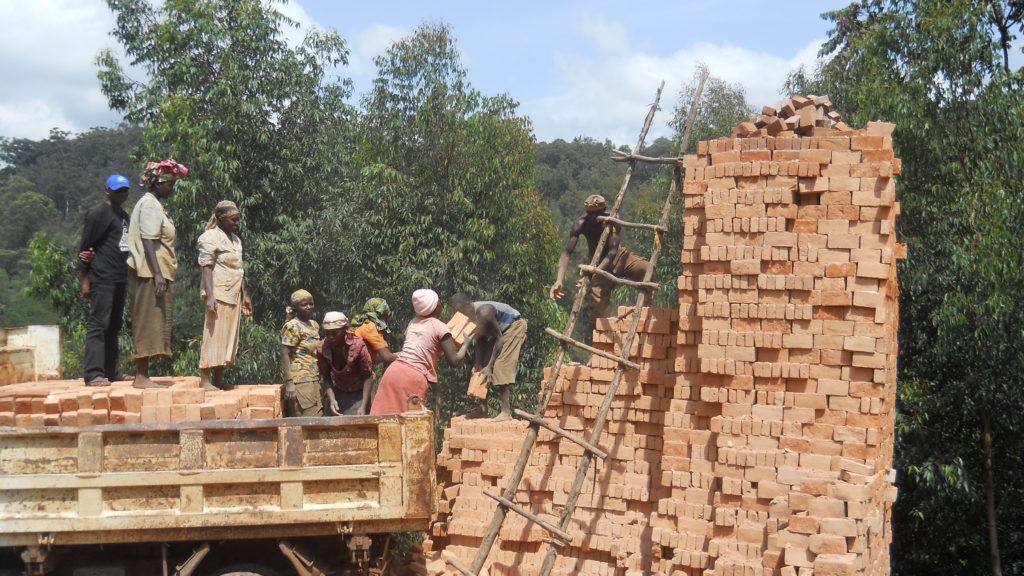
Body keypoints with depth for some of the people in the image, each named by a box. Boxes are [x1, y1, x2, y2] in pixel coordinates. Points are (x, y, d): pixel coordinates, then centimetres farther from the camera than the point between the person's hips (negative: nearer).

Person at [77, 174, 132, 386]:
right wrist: (85, 281, -11)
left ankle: (111, 371, 15)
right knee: (98, 324, -10)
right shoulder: (99, 213, -5)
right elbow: (85, 248, -7)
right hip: (102, 278, -9)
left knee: (113, 326, 10)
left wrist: (126, 276, 8)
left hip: (120, 279, 9)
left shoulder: (124, 215, 19)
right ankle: (93, 374, -13)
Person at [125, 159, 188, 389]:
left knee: (152, 323, 10)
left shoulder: (152, 204, 20)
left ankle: (143, 374, 13)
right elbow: (148, 241, -19)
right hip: (150, 274, -10)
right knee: (148, 322, -8)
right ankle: (141, 376, -6)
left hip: (156, 274, 10)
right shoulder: (149, 204, -11)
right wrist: (157, 273, -23)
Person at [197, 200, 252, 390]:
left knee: (229, 337, 7)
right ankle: (205, 379, -7)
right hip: (219, 294, -8)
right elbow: (206, 268, -12)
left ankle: (219, 380, 11)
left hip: (234, 296, 8)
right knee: (214, 335, -9)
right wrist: (209, 296, -21)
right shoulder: (210, 237, -5)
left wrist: (245, 295, 23)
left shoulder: (235, 240, 20)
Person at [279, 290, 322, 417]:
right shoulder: (292, 326, -8)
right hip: (300, 381, -8)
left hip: (314, 381, 8)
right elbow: (285, 355, -13)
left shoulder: (314, 324, 17)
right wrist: (289, 382, -21)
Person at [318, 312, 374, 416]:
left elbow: (368, 376, -19)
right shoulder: (322, 348, -16)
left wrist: (363, 407, -22)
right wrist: (332, 400, -21)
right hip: (338, 393, 3)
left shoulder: (358, 346, -25)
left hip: (359, 394, -3)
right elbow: (325, 377, -7)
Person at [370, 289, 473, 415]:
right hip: (413, 378, -6)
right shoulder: (440, 328, -2)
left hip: (394, 370, 6)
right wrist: (466, 344, 12)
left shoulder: (413, 322, 16)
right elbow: (454, 360, -4)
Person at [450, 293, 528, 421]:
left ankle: (506, 412, -21)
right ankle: (482, 408, 12)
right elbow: (480, 340, 2)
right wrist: (478, 363, -7)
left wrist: (489, 366, -29)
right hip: (500, 330, 9)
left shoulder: (483, 312, -35)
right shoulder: (471, 316, -10)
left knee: (502, 366, -19)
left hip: (514, 327, -9)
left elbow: (499, 339, -29)